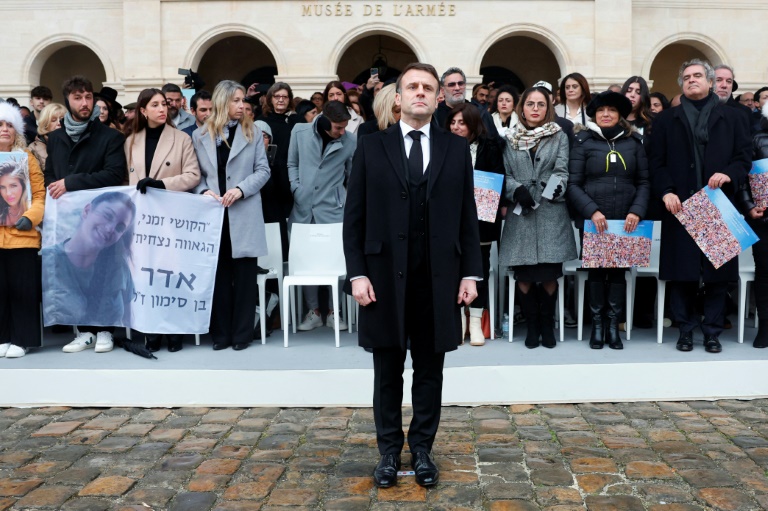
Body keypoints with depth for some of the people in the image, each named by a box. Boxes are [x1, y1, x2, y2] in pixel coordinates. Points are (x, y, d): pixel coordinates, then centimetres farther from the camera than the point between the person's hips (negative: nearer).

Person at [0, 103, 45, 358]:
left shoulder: (27, 157, 6)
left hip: (22, 235, -1)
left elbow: (39, 195, 2)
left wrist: (30, 217, -15)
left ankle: (21, 339, 9)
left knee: (22, 288, 1)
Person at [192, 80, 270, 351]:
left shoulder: (252, 132, 7)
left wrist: (241, 189, -12)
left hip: (244, 214, -1)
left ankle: (242, 333, 9)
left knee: (244, 275, 1)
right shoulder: (200, 135, 9)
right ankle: (221, 332, 14)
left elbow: (263, 170, 2)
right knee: (218, 274, 5)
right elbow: (197, 174, 9)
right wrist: (204, 191, -10)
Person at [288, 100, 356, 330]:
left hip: (332, 210, -2)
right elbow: (292, 164, 11)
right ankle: (313, 311, 18)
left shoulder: (351, 141, -5)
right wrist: (296, 188, -1)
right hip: (303, 208, 2)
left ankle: (333, 311, 16)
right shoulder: (300, 132, 0)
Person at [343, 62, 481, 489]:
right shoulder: (372, 147, 3)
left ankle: (422, 450, 24)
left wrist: (470, 273, 1)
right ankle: (390, 451, 24)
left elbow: (468, 217, 6)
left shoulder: (457, 149, 6)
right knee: (388, 372, 10)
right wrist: (357, 273, -6)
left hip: (439, 278, 1)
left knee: (430, 371, 10)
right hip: (386, 276, -1)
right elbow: (355, 218, 1)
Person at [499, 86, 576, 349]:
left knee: (549, 273, -3)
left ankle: (547, 324, 16)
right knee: (524, 274, 1)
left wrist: (557, 185, -22)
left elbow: (562, 170, 0)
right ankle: (532, 325, 17)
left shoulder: (559, 137, 10)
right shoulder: (510, 139, 13)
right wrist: (517, 189, -12)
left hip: (551, 214, -1)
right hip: (520, 214, 1)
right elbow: (504, 175, 8)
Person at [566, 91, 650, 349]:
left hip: (626, 221, 2)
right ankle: (597, 325, 14)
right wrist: (592, 211, -16)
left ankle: (613, 326, 14)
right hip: (593, 220, -1)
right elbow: (573, 184, -4)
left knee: (618, 270, 6)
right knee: (595, 270, 4)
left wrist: (637, 211, -10)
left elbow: (644, 181, 6)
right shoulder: (583, 142, 2)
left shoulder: (634, 142, 8)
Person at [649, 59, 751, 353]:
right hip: (680, 206, 0)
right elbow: (656, 162, 4)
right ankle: (685, 329, 11)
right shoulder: (666, 120, 12)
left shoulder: (730, 117, 13)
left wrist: (729, 174, -13)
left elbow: (744, 157, 8)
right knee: (681, 272, 1)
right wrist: (666, 192, -11)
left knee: (717, 272, 2)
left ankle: (712, 331, 11)